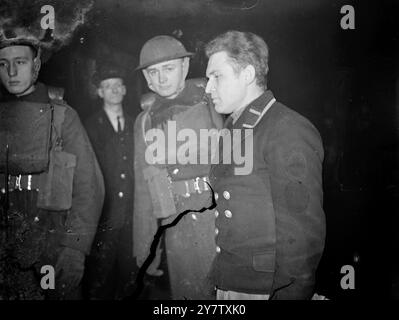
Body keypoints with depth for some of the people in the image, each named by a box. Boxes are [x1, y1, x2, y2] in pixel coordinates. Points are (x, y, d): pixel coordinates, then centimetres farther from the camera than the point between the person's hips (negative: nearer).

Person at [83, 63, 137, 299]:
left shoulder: (134, 126, 11)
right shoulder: (91, 126, 2)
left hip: (131, 214, 3)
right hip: (103, 215, -2)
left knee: (129, 270, 9)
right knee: (100, 273, 2)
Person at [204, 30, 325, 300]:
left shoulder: (289, 131, -15)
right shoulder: (233, 130, 12)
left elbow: (303, 230, -18)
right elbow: (228, 212, 11)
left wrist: (292, 293, -17)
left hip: (265, 287, -7)